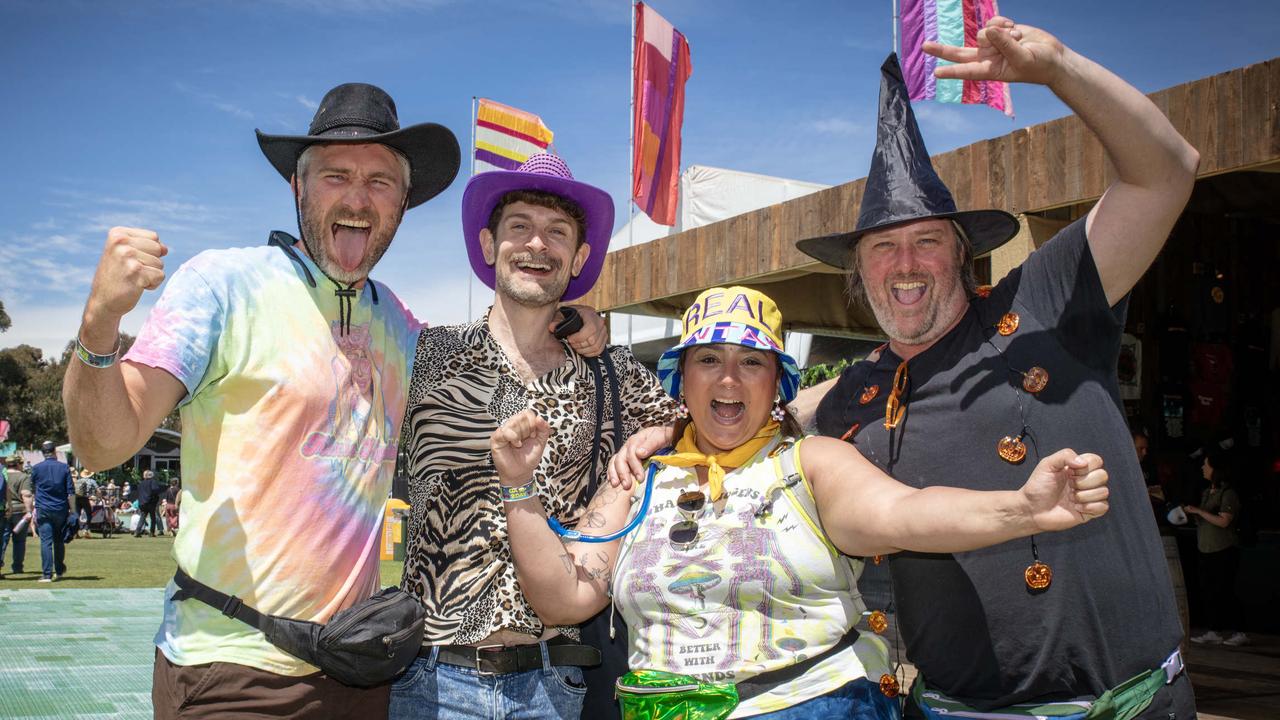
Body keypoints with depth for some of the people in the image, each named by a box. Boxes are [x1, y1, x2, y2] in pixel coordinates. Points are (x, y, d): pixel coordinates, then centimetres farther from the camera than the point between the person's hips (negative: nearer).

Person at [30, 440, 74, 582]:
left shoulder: (36, 468, -1)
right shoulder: (64, 467, -2)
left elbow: (32, 486, 16)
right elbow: (71, 492, -3)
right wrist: (73, 511, 3)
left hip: (43, 510, -1)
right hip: (61, 510, 1)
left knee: (46, 542, -3)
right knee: (59, 541, 15)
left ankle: (47, 574, -9)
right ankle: (59, 571, 25)